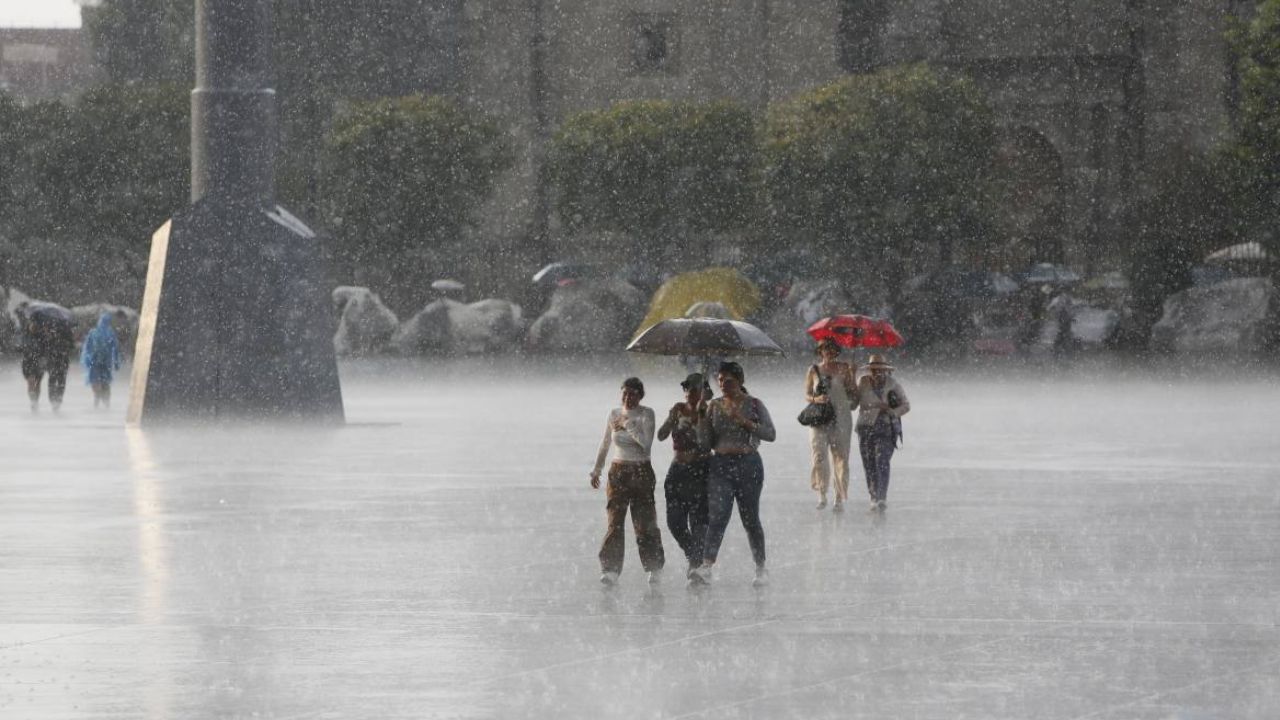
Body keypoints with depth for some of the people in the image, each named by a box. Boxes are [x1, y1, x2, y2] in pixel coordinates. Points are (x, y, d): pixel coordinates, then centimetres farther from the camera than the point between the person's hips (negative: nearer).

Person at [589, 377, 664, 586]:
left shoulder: (646, 414, -5)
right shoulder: (614, 414, 7)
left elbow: (646, 443, -18)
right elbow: (605, 444, 19)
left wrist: (628, 424, -17)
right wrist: (596, 470, 22)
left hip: (641, 472, -3)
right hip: (618, 472, 3)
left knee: (644, 522, -2)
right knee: (615, 521, -7)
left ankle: (655, 568, 12)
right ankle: (610, 569, -10)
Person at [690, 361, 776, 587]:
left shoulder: (753, 405, 2)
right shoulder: (714, 406, 11)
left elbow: (770, 434, -8)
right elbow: (708, 441, 17)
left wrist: (745, 422, -16)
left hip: (748, 464, -2)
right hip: (720, 465, 2)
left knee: (750, 519, 6)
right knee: (716, 517, -14)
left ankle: (761, 569, 21)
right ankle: (706, 567, -28)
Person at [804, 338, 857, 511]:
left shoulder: (843, 368, 6)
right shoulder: (813, 370, 8)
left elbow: (852, 393, 3)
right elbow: (806, 395, 10)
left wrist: (851, 375, -11)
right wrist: (816, 399, -11)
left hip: (841, 418, 0)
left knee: (841, 458, -2)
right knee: (819, 455, -13)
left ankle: (840, 499, 2)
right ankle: (821, 495, -2)